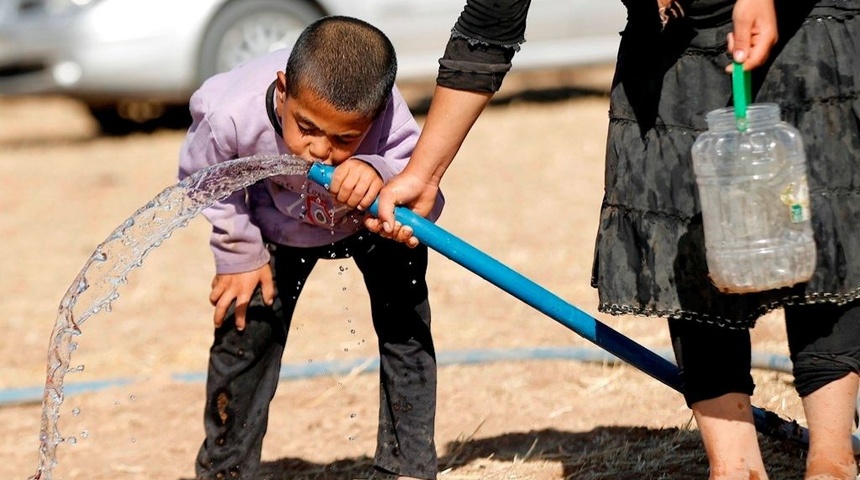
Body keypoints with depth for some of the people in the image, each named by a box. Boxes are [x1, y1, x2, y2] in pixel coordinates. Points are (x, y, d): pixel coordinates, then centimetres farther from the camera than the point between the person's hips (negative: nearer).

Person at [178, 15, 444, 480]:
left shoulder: (388, 122, -43)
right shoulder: (233, 117, -40)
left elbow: (425, 196, -36)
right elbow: (202, 177, -17)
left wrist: (380, 175, -58)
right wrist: (239, 256, -9)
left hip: (376, 222, -1)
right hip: (278, 225, 1)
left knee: (405, 327, -11)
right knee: (245, 330, 0)